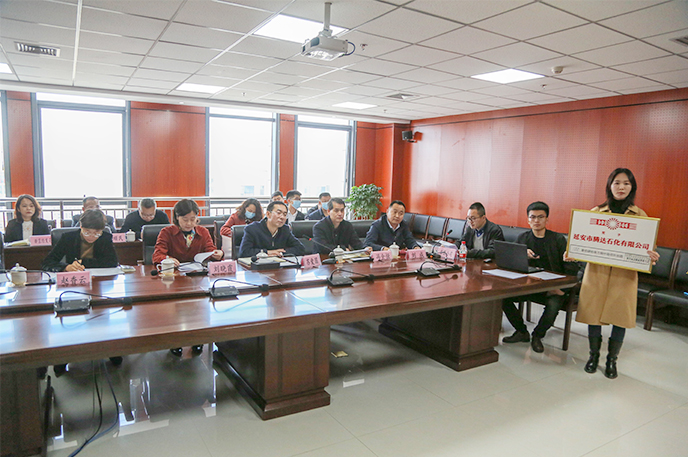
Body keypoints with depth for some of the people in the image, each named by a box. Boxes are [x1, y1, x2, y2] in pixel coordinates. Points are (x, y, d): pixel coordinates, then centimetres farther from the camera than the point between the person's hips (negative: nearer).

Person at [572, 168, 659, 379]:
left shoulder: (640, 215, 6)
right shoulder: (596, 211, 6)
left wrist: (652, 257, -17)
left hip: (625, 275, 0)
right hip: (596, 272, 0)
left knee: (620, 316, 3)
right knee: (593, 314, 3)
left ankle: (612, 360, 22)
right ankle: (594, 355, 25)